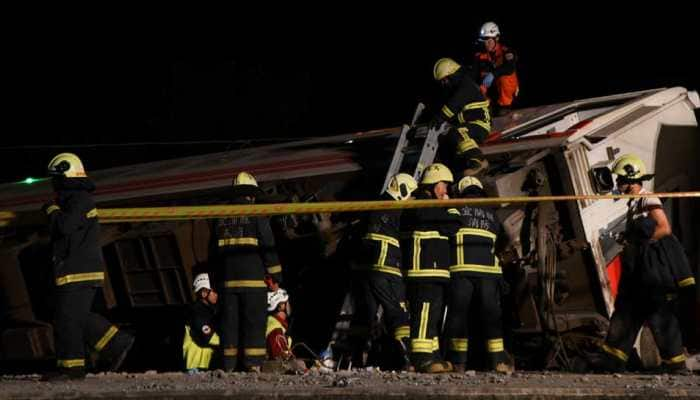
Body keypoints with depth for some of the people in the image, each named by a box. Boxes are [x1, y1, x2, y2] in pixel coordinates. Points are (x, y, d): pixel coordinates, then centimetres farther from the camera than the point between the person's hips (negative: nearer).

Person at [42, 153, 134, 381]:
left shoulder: (78, 199, -13)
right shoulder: (75, 198, 21)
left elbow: (64, 226, -27)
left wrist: (52, 209, -11)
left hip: (77, 271, -11)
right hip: (83, 269, 11)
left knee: (68, 317, -7)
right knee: (80, 317, 13)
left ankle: (71, 366, -4)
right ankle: (117, 344, 13)